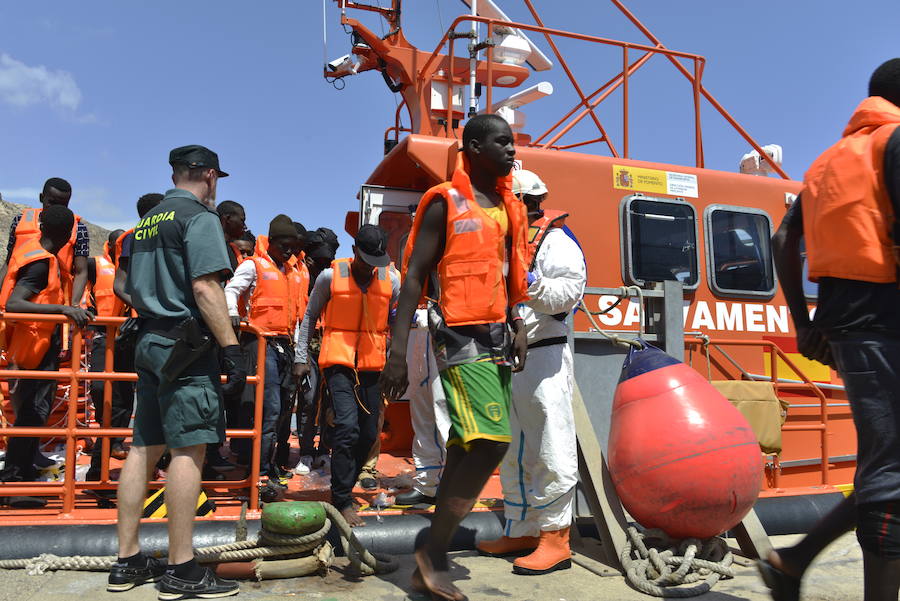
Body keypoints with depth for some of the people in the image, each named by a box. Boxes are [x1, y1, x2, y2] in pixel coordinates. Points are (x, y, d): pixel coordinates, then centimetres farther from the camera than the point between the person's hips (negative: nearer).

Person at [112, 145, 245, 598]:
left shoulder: (146, 222, 20)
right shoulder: (200, 217, -7)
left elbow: (133, 290, 26)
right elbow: (205, 288, -17)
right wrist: (231, 348, -18)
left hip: (150, 341, 9)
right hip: (187, 345, -9)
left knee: (144, 447, 10)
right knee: (189, 449, -7)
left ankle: (127, 561, 17)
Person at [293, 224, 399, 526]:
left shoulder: (391, 279, 4)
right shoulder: (330, 276, -3)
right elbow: (310, 316, 6)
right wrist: (301, 358, 4)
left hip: (372, 364, 4)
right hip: (338, 361, -4)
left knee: (368, 434, 7)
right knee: (347, 427, -18)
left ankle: (343, 488, 28)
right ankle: (342, 501, -7)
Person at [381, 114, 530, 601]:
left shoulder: (508, 207, 17)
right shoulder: (445, 203, -4)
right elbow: (414, 277, -8)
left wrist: (518, 327, 8)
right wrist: (398, 352, -15)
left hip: (498, 336, 7)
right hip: (462, 336, -7)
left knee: (467, 448, 6)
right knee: (490, 442, -16)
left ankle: (433, 560, 16)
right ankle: (433, 555, -1)